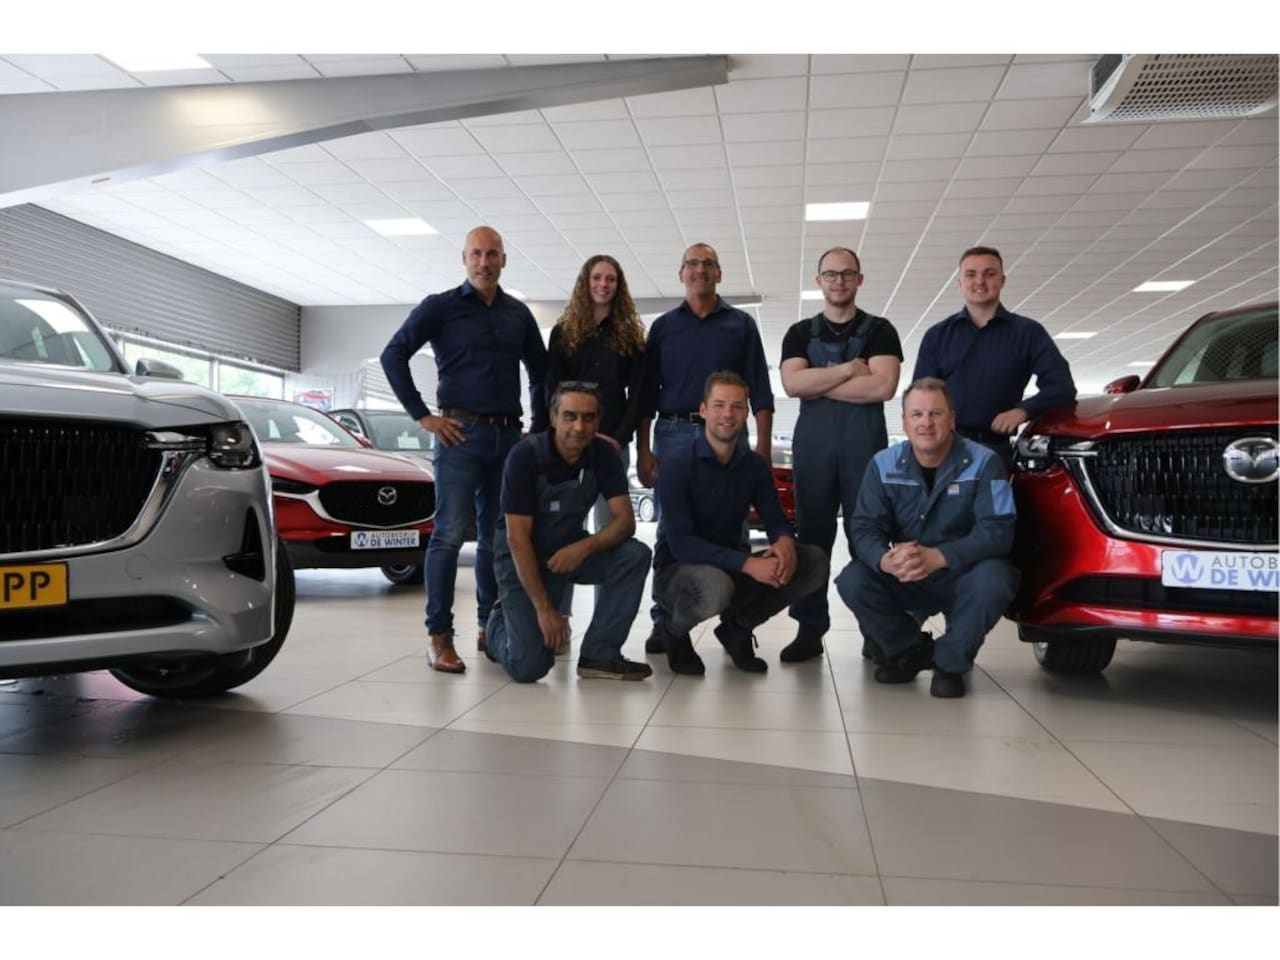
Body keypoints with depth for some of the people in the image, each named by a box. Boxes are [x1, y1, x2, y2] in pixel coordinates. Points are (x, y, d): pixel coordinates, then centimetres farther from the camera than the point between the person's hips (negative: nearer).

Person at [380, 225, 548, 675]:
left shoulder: (518, 314, 14)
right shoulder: (440, 307, 1)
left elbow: (541, 371, 22)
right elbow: (393, 356, -3)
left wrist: (539, 426, 13)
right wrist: (423, 416, -9)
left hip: (509, 436, 5)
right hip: (461, 432, -4)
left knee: (497, 536, 8)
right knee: (450, 533, -8)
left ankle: (490, 627, 18)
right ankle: (440, 636, -3)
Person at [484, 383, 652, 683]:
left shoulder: (604, 454, -11)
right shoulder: (526, 455, -22)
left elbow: (625, 520, -14)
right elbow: (517, 537, -22)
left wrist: (585, 547, -34)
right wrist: (544, 608, -24)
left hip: (570, 549, 4)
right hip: (522, 557, -4)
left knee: (636, 555, -23)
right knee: (528, 666, -17)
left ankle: (598, 655, -11)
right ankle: (499, 624, 19)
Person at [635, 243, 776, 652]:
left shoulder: (741, 324, 11)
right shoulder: (663, 326, 12)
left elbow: (760, 392, 7)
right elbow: (647, 394, 10)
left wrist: (763, 446, -2)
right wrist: (643, 450, 2)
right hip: (674, 434, 1)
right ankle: (665, 622, 8)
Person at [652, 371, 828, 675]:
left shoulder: (755, 465, 1)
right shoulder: (677, 462, -17)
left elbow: (776, 521, 4)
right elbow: (681, 543, -24)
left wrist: (785, 542, -23)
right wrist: (747, 563, -34)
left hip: (731, 567, 6)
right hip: (678, 570, -5)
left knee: (815, 562, -11)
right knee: (714, 586, -41)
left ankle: (737, 626, 8)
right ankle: (673, 628, -3)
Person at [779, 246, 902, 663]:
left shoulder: (880, 330, 9)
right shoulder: (800, 333, 15)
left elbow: (882, 386, -8)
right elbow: (792, 383, -3)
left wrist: (818, 385, -6)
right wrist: (850, 368, -6)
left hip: (866, 440, -2)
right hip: (813, 440, 2)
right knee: (812, 534, 1)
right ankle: (810, 629, 6)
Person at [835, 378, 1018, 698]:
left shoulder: (983, 462, -13)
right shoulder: (883, 465, -5)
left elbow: (997, 531, -23)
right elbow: (865, 528, -11)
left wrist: (938, 557, -39)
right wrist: (885, 560, -36)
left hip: (962, 578, -2)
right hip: (906, 582, 3)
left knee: (992, 580, -35)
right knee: (852, 581, -22)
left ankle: (951, 663, -7)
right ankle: (911, 650, 6)